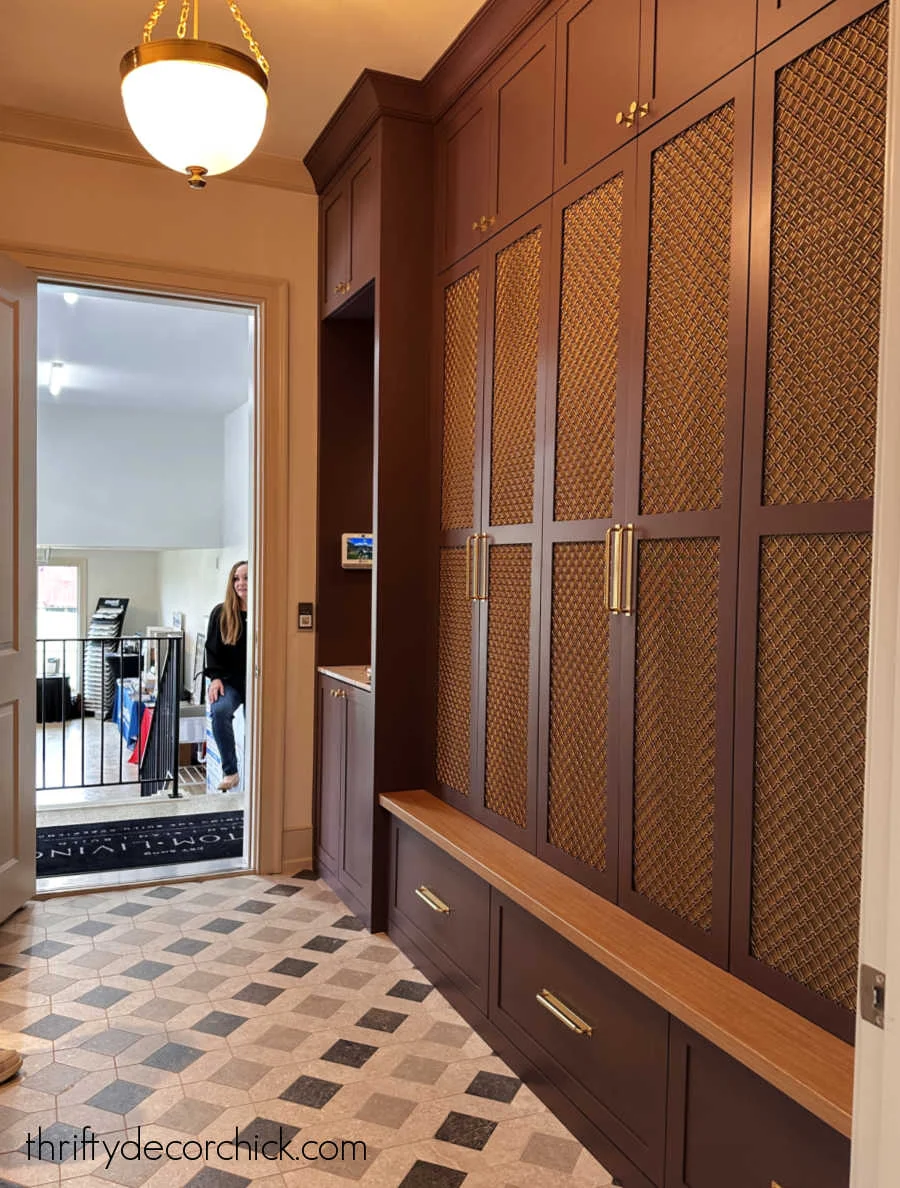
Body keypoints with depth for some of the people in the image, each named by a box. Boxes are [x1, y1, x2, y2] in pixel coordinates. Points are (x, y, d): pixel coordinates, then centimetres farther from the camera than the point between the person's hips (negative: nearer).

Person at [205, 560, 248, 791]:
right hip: (229, 680, 1)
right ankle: (230, 772, -16)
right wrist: (215, 678, -6)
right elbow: (212, 650, 8)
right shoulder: (221, 613, 5)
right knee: (219, 710, -28)